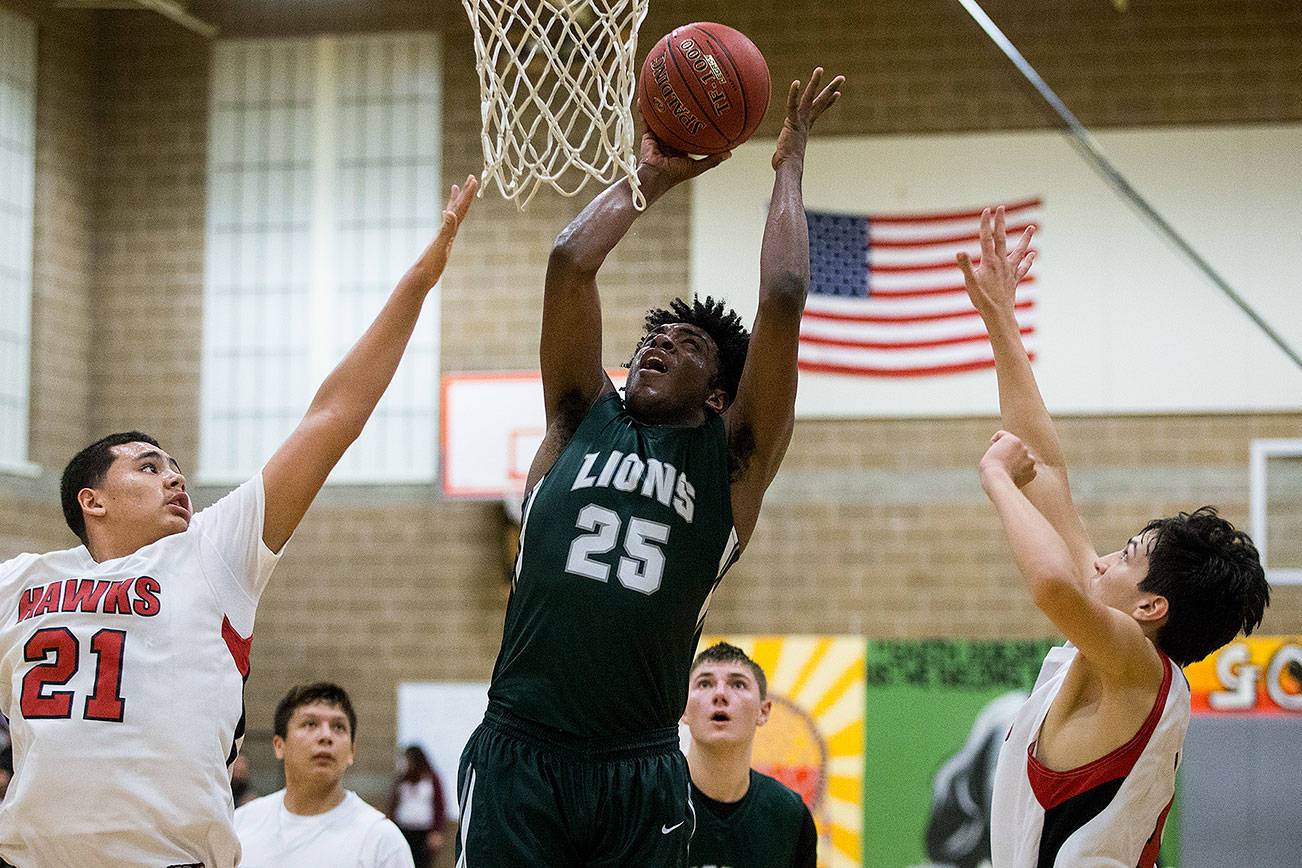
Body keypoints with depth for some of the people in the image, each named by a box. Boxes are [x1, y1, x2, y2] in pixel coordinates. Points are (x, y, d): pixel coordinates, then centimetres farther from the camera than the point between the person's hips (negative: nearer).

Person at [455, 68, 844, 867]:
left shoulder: (732, 460, 10)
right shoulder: (584, 419, 16)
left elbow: (783, 297, 2)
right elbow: (571, 261, 9)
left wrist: (790, 165, 12)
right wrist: (650, 178, 19)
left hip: (640, 771, -1)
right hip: (519, 751, 1)